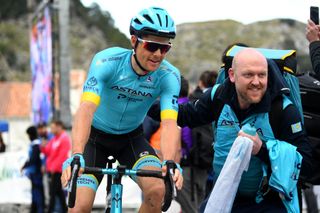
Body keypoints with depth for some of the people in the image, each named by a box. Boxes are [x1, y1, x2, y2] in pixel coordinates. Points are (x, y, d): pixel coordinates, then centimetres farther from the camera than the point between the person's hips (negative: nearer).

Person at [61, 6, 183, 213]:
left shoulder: (169, 76, -21)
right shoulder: (106, 62, -27)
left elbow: (169, 123, -32)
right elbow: (87, 109, -39)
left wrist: (170, 163, -52)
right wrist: (76, 156, -55)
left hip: (131, 138, 2)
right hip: (96, 136, -1)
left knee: (157, 190, -26)